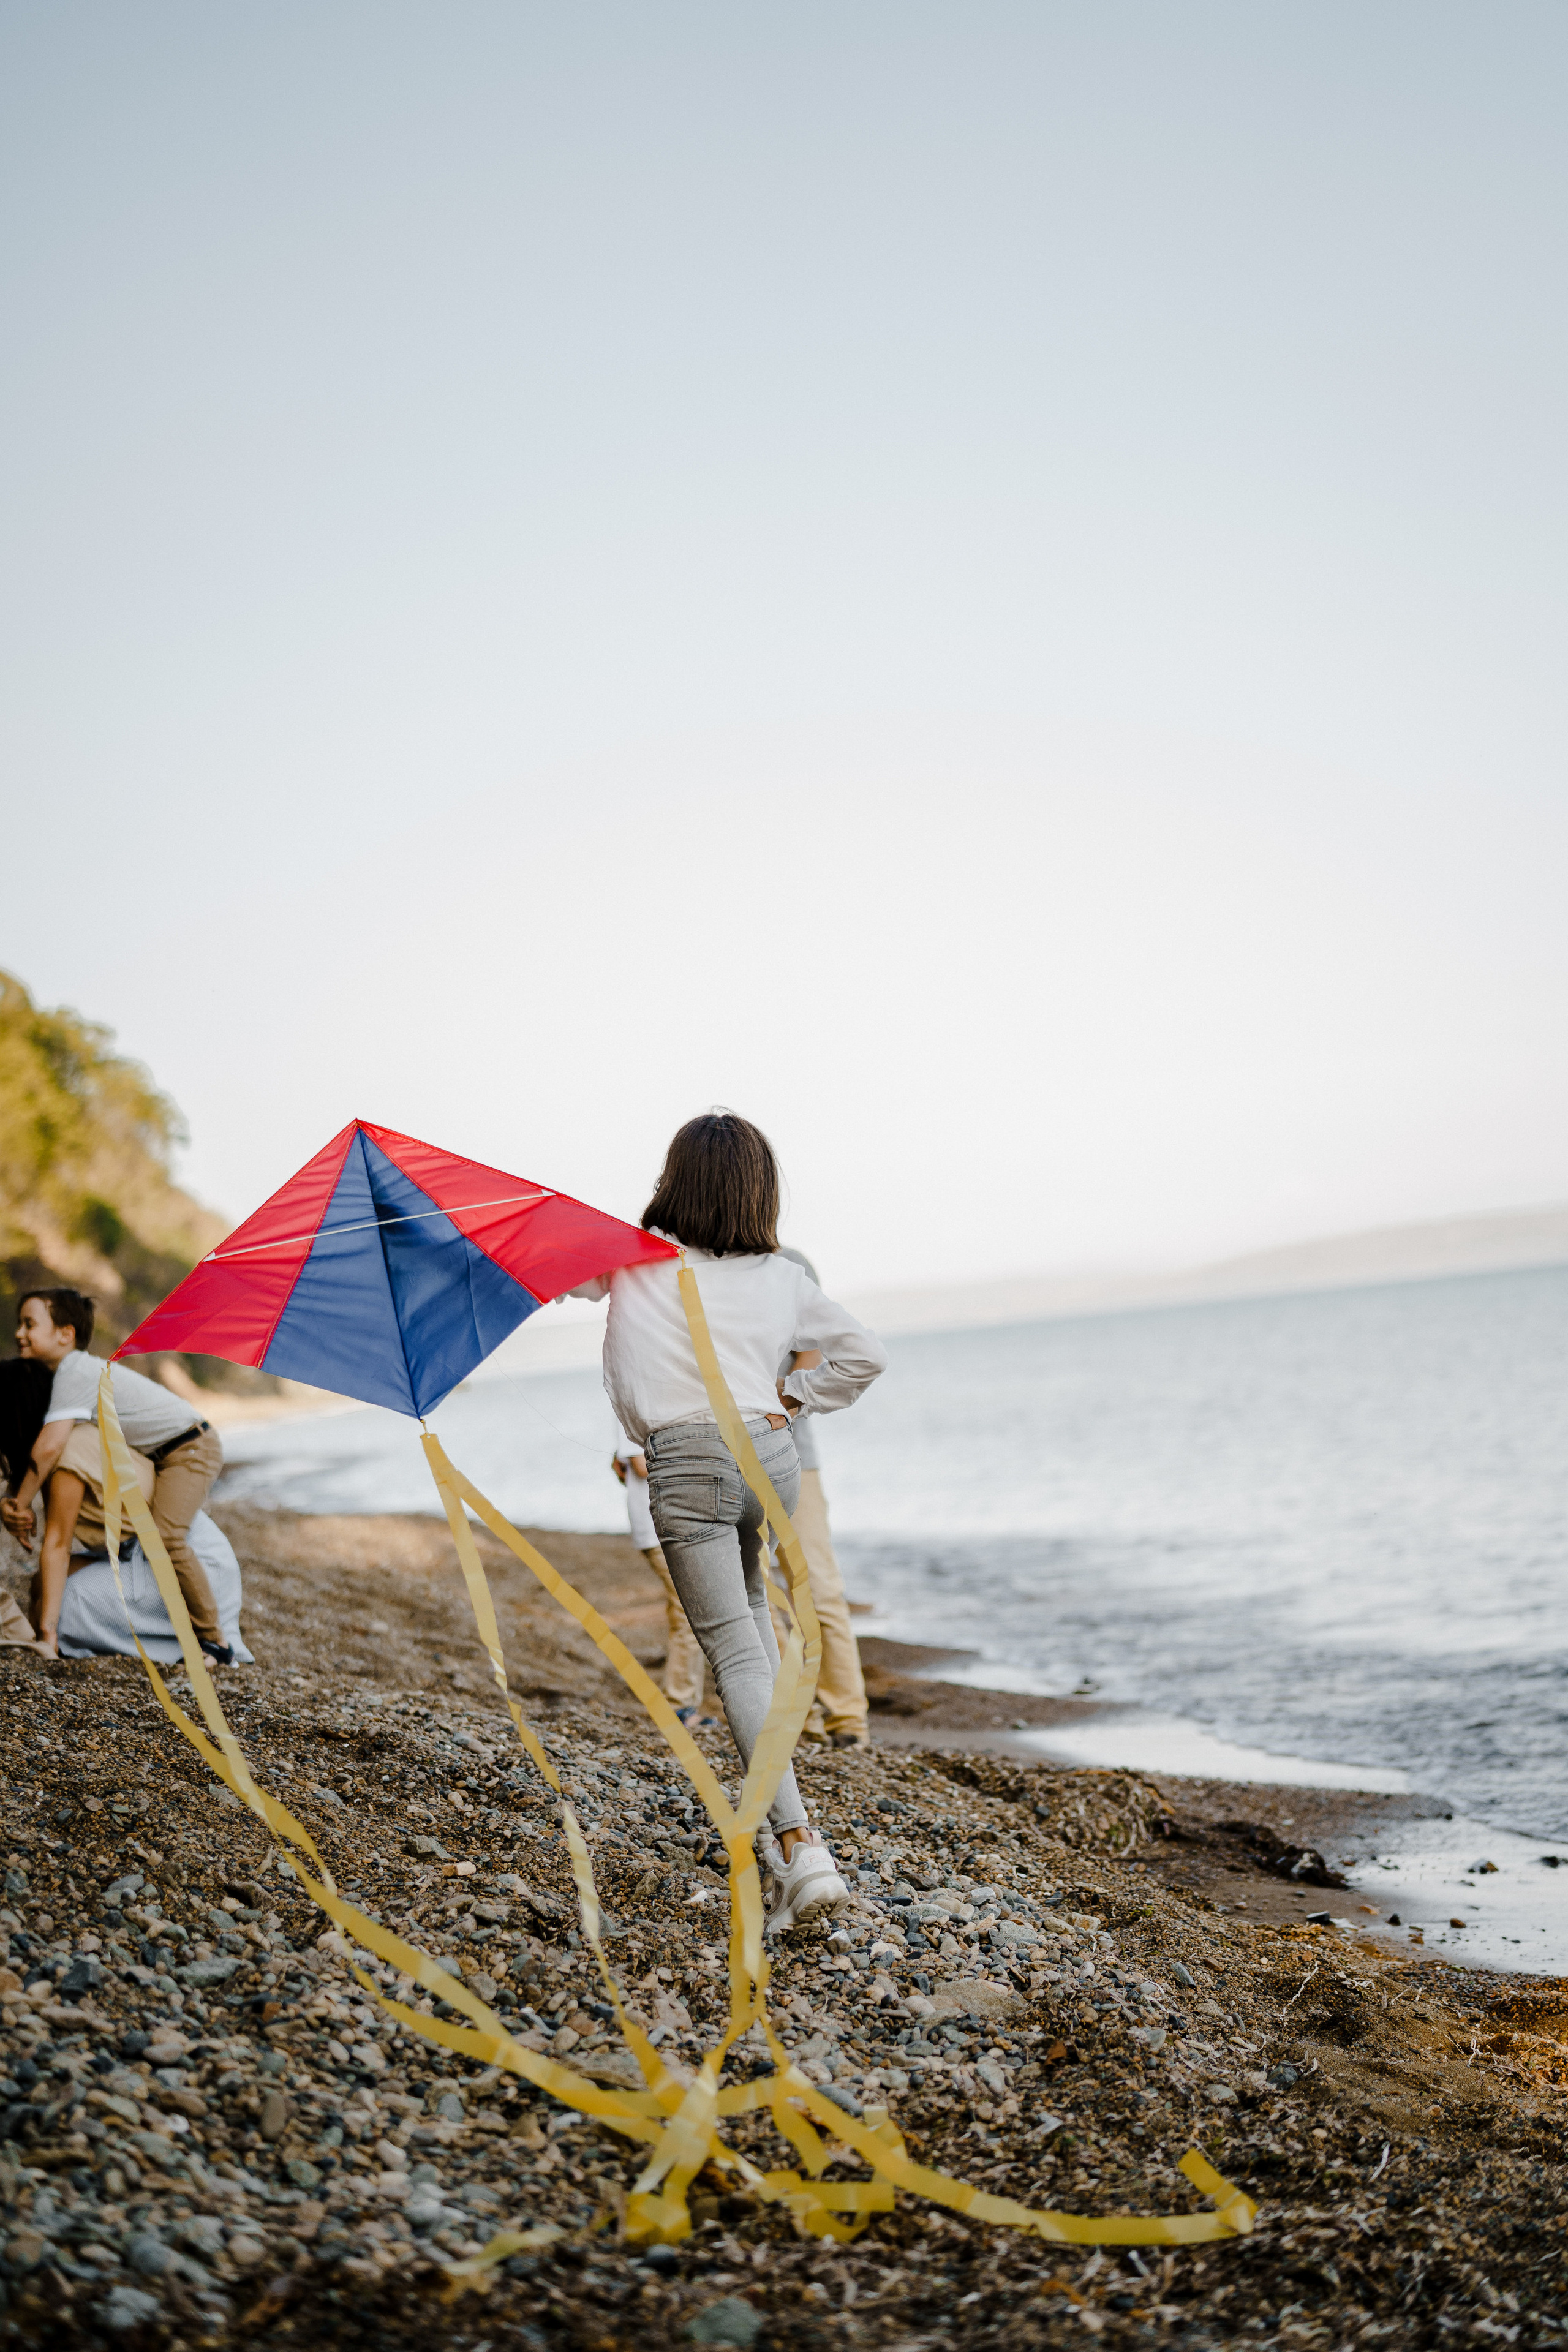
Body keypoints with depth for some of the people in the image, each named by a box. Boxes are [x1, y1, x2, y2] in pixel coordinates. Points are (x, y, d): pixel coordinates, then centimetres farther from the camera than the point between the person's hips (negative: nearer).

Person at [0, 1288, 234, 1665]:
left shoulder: (76, 1373, -23)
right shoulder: (79, 1370, 7)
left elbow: (49, 1447, -32)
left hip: (189, 1448, -11)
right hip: (162, 1453, 11)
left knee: (166, 1536, -24)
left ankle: (214, 1639, -19)